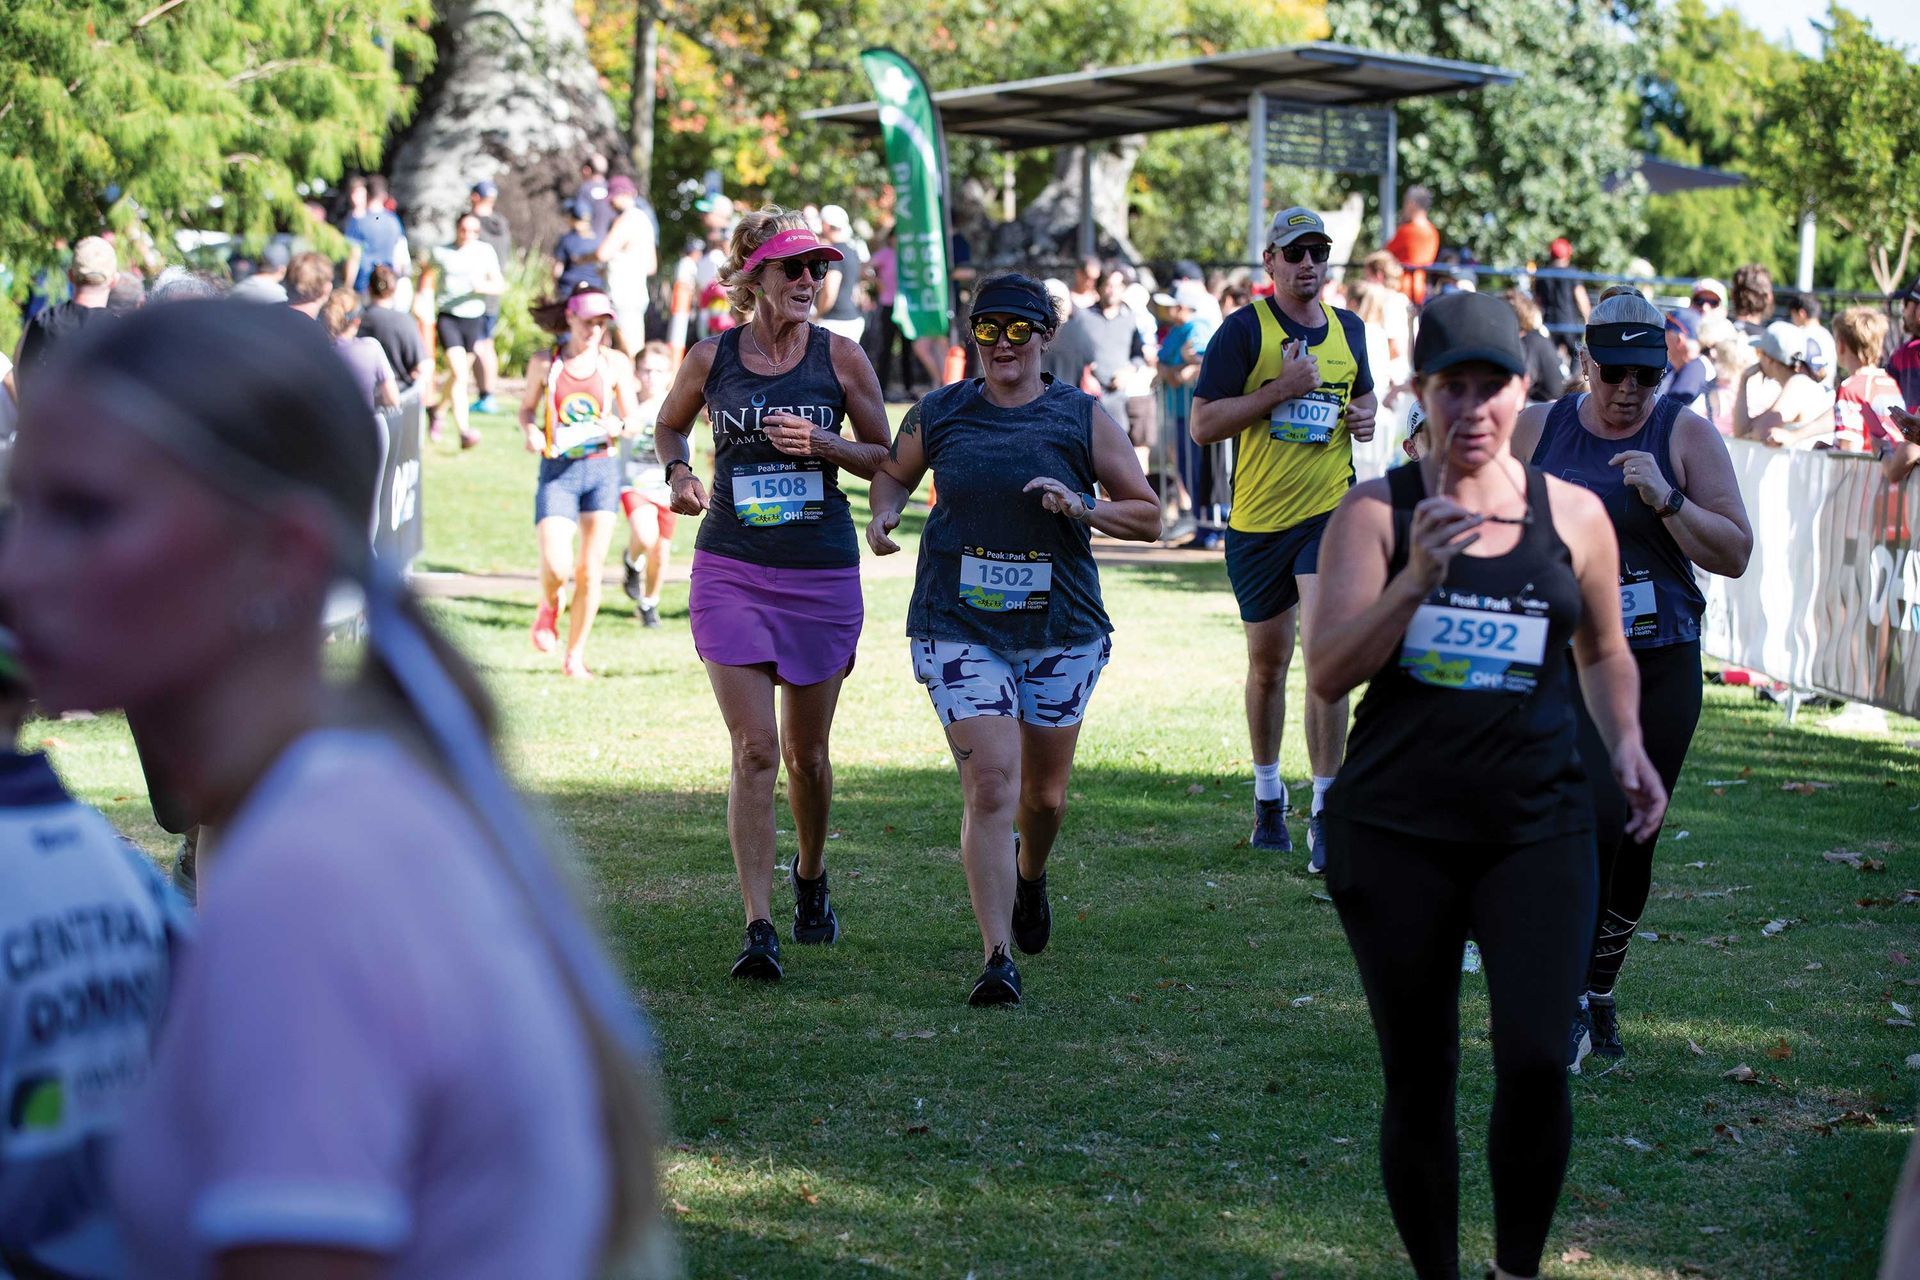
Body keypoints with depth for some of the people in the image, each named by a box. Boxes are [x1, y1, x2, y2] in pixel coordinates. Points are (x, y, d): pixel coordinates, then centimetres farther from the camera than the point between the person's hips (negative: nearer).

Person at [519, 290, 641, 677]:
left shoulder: (615, 364, 4)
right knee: (556, 567, -16)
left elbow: (634, 418, 9)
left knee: (589, 572, 1)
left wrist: (618, 426, -13)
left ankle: (574, 657, 16)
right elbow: (527, 408, 14)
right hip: (557, 473, -1)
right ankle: (549, 606, 20)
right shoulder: (544, 363, 2)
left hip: (601, 471, 2)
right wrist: (531, 431, -7)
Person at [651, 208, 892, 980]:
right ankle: (758, 928, -9)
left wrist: (823, 442, -12)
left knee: (806, 751, 12)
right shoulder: (711, 359, 0)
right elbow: (668, 426, 19)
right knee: (754, 749, -10)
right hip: (731, 570, -1)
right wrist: (678, 473, -1)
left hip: (823, 572, 1)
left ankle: (811, 877, 40)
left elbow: (886, 458, 6)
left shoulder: (840, 358, -1)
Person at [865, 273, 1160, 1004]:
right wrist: (884, 513, -1)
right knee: (990, 785, -15)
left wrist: (1081, 508, -14)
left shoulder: (1083, 419, 0)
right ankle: (997, 958, -12)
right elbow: (894, 472, 21)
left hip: (1061, 629, 1)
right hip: (959, 629, -1)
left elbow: (1148, 516, 4)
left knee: (1044, 793, 13)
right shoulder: (939, 415, 3)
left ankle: (1029, 873, 49)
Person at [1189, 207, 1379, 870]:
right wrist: (1282, 389, -19)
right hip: (1258, 520, -1)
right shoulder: (1245, 330, -6)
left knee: (1325, 650, -15)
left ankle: (1325, 812, -10)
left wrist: (1365, 417, 5)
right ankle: (1268, 795, 34)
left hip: (1331, 513, 1)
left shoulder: (1347, 329, 9)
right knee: (1267, 664, 12)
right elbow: (1201, 424, -11)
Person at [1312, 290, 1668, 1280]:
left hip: (1538, 827, 1)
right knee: (1418, 1077, 6)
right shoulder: (1377, 513, 0)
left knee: (1535, 1060, -15)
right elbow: (1328, 676, -8)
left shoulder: (1573, 516, 7)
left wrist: (1626, 744, 6)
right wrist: (1418, 576, -20)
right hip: (1395, 829, -1)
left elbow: (1602, 650, 23)